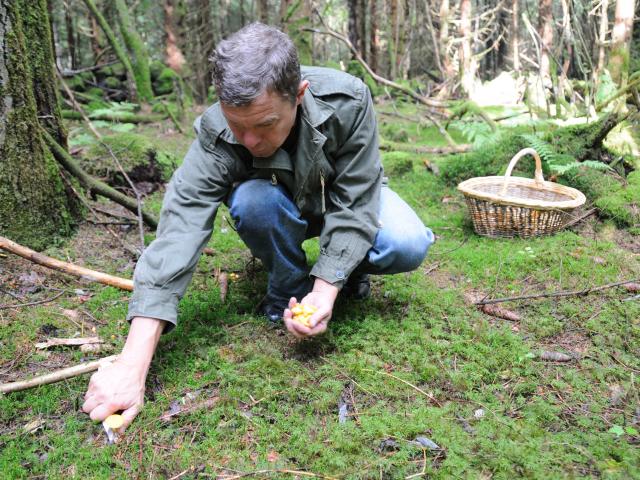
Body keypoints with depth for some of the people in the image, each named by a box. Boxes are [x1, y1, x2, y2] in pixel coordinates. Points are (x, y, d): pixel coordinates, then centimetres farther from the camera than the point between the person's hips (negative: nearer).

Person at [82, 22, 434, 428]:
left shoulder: (347, 100, -33)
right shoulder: (216, 135, -33)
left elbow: (354, 205, -28)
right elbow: (180, 228, -41)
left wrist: (326, 290, -40)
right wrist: (133, 364, -48)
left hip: (346, 198, 0)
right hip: (282, 205, 1)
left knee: (408, 247, -29)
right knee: (253, 199, -35)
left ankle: (347, 266, 5)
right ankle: (287, 289, -7)